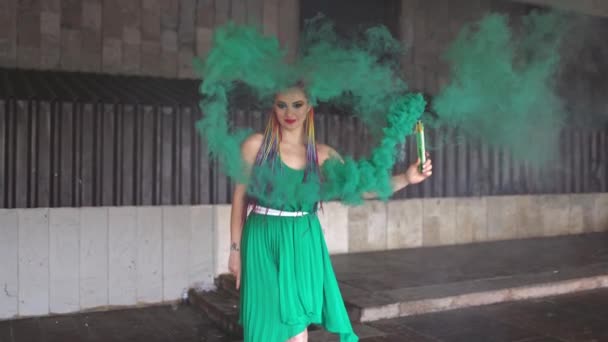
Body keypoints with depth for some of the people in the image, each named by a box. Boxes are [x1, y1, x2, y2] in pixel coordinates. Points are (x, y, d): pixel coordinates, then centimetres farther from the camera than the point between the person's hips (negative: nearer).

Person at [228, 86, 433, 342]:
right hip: (263, 242, -1)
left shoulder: (321, 154, 2)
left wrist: (406, 178, -19)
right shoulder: (255, 145, -3)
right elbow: (240, 196, 2)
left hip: (303, 243, 1)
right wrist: (235, 248, 3)